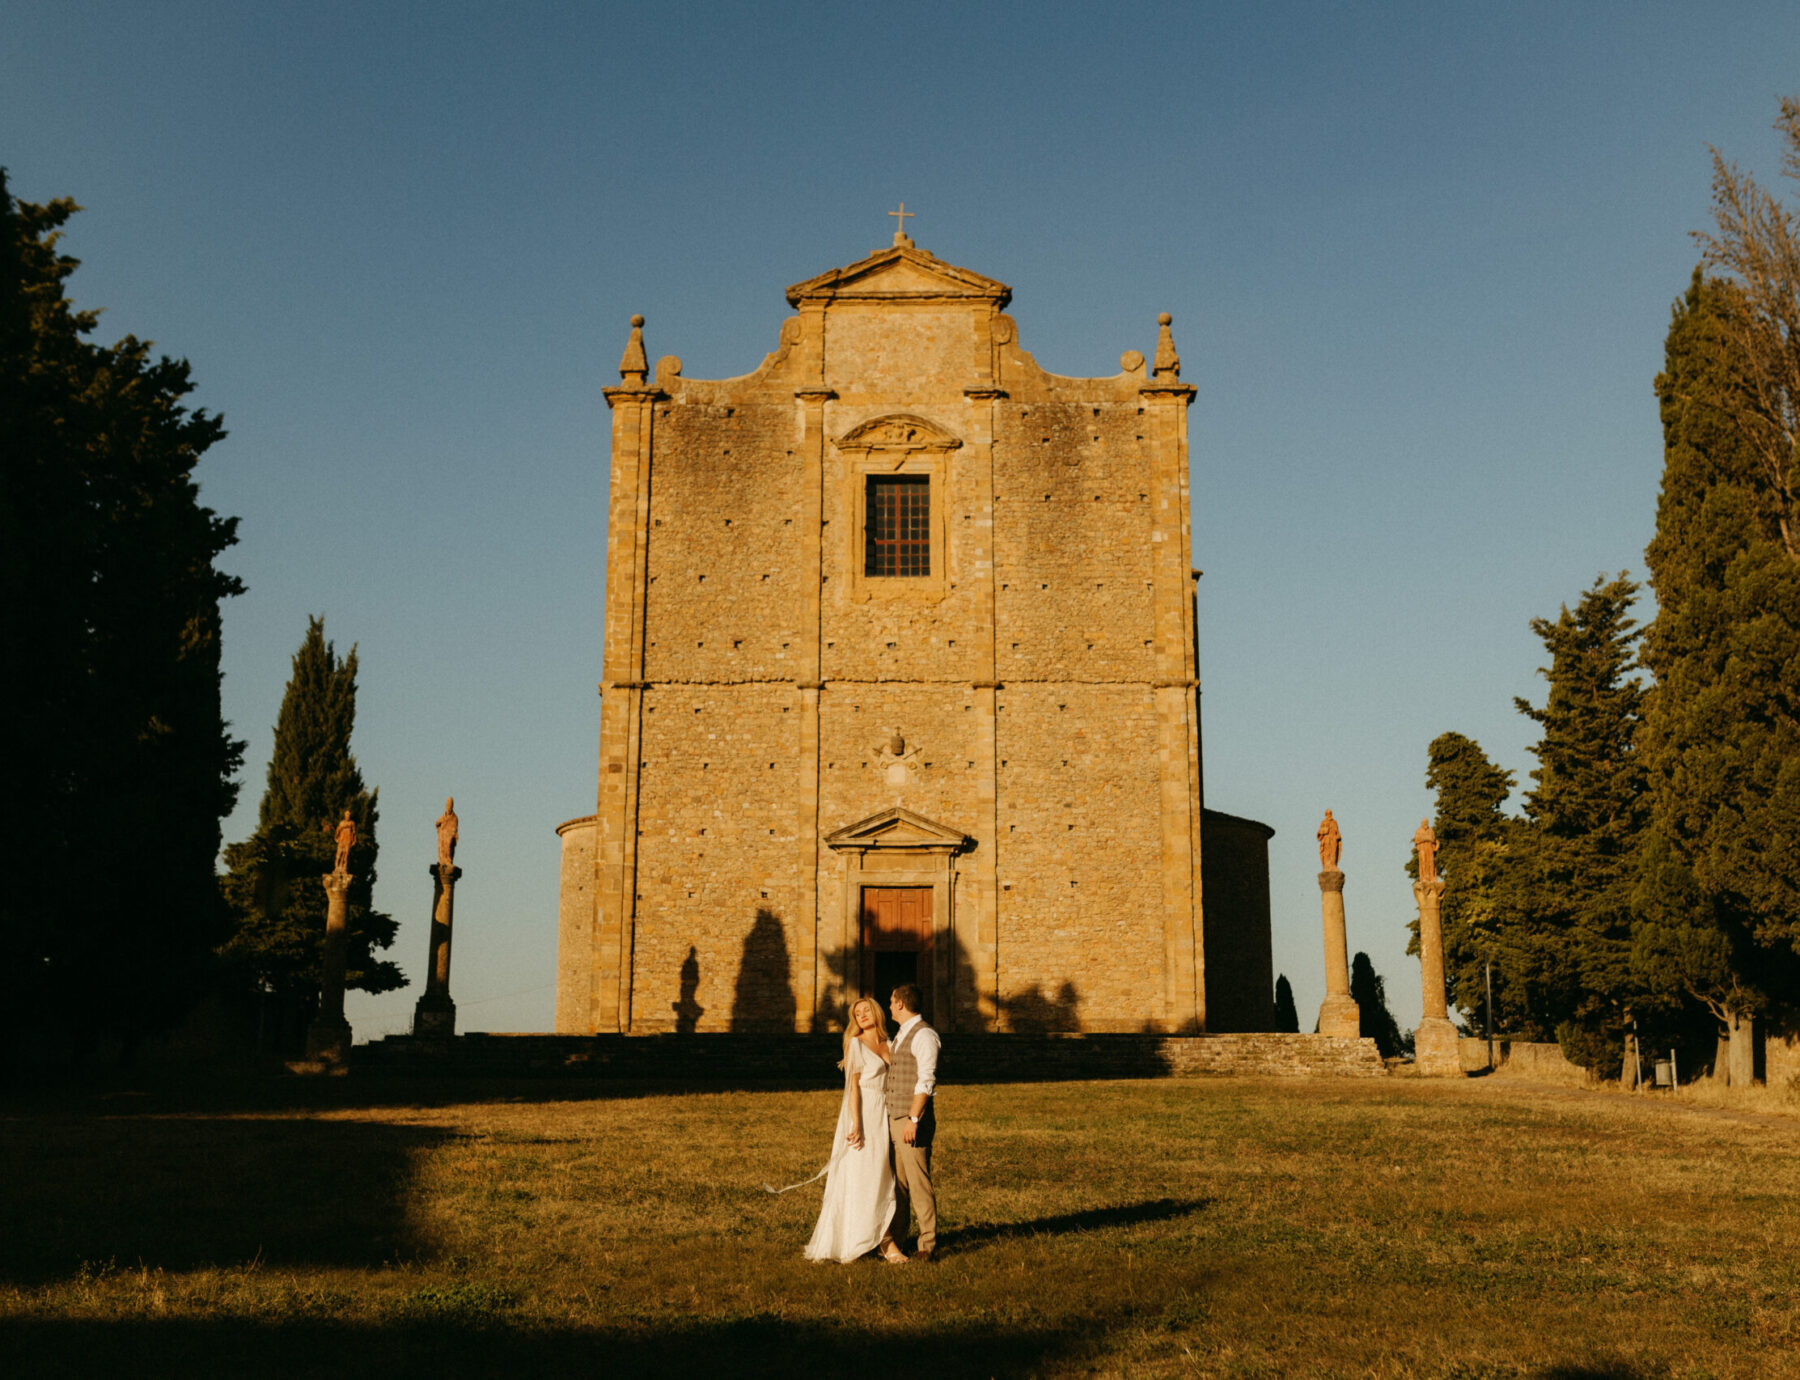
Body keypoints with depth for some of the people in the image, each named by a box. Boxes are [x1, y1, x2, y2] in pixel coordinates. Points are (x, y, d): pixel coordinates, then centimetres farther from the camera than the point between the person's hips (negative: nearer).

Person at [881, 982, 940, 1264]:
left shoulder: (924, 1035, -12)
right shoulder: (900, 1035, 18)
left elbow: (926, 1081, -18)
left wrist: (913, 1119, -22)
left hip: (913, 1122, -9)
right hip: (894, 1120, 9)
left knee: (919, 1183, -3)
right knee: (897, 1184, 12)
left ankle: (928, 1246, 5)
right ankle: (891, 1242, 18)